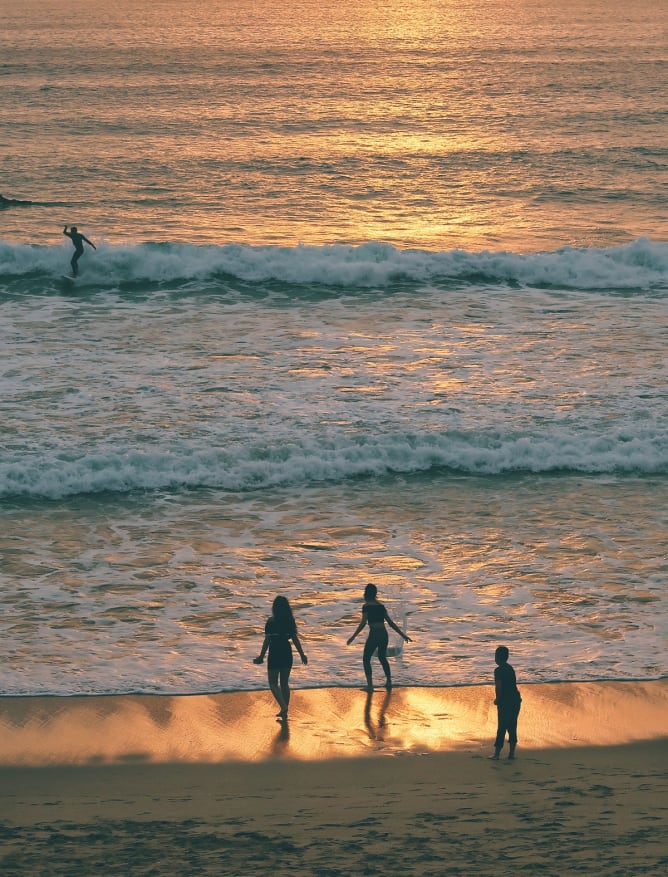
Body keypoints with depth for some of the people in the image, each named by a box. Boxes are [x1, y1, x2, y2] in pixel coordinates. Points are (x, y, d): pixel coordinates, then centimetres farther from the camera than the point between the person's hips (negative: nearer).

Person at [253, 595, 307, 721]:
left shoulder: (271, 622, -13)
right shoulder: (290, 621, 0)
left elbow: (267, 640, -12)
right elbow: (295, 639, 4)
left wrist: (261, 656, -4)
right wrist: (302, 655, 12)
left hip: (274, 655, -5)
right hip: (287, 654, 5)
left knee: (273, 683, 5)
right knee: (284, 683, 15)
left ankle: (283, 707, -15)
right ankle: (284, 711, 20)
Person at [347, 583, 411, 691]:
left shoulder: (366, 606, -4)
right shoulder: (381, 606, 13)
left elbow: (363, 623, -12)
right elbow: (390, 622, 13)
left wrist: (353, 637, -9)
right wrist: (402, 634, 18)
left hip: (373, 634, -6)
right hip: (384, 634, 6)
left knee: (366, 659, 8)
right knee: (382, 658, 27)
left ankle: (370, 685, -1)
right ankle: (389, 682, 28)